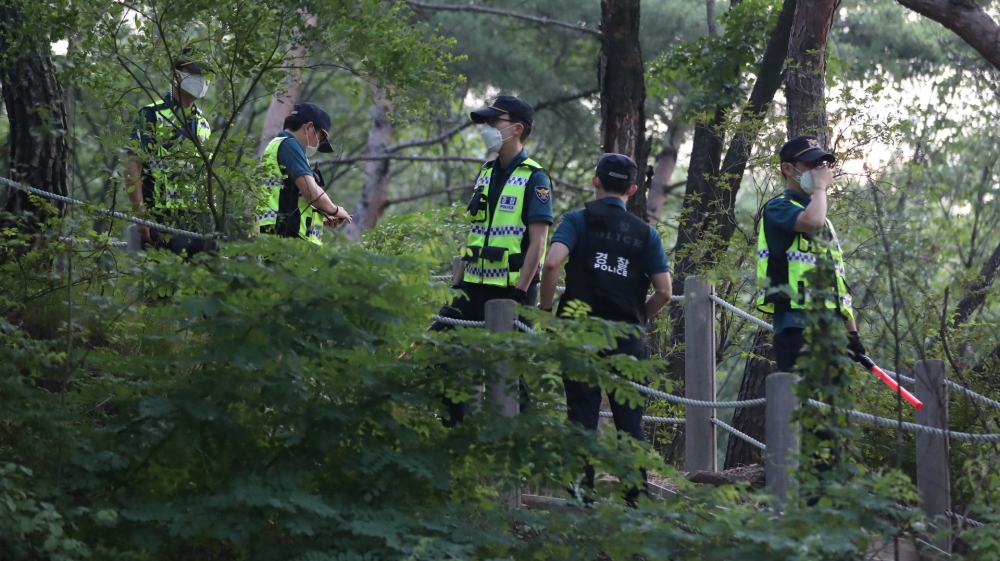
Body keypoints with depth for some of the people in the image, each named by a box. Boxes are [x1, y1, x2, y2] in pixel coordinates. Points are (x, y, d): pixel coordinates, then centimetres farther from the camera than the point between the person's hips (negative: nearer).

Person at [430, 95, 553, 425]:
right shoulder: (486, 174, 15)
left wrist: (520, 294, -18)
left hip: (511, 290, -7)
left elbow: (537, 243, -13)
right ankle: (454, 428, 10)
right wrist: (457, 284, 15)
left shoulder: (534, 179, -8)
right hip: (475, 287, 7)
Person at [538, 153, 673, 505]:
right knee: (630, 419, 7)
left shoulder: (578, 220, 1)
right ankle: (637, 499, 6)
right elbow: (664, 292, 1)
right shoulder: (645, 233, 8)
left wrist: (545, 309, -5)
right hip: (628, 337, 2)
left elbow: (552, 263, -17)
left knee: (583, 416, 2)